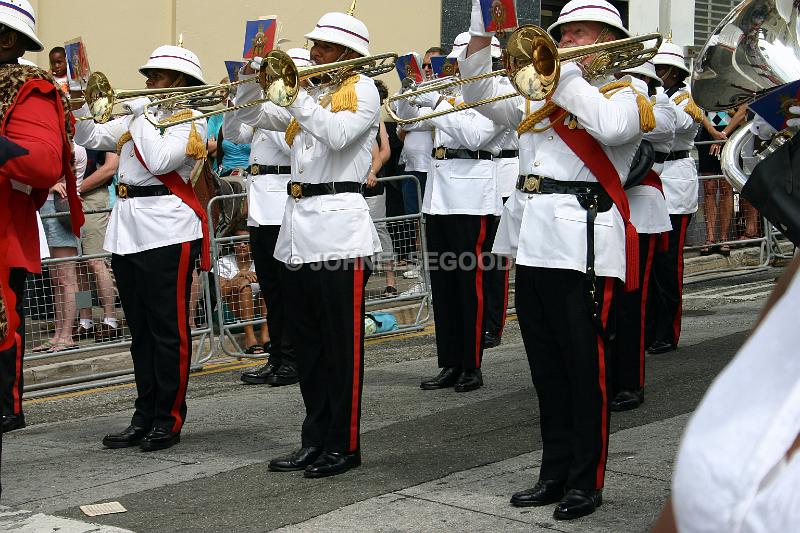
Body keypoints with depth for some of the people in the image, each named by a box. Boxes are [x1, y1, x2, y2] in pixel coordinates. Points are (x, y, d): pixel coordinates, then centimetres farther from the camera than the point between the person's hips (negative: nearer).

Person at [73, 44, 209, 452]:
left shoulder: (191, 121, -4)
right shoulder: (136, 116, 18)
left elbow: (160, 160, -18)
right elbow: (89, 137, 20)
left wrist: (142, 114, -9)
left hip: (167, 230, -8)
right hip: (127, 227, 8)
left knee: (168, 328, -3)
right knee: (140, 328, 11)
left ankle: (169, 419, 3)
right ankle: (144, 416, 17)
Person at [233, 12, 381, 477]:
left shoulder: (362, 88, -2)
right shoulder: (309, 91, 18)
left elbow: (338, 134, -19)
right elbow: (253, 115, 18)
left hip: (339, 228, -8)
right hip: (300, 229, 8)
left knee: (342, 345, -2)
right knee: (308, 344, 11)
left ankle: (344, 445, 5)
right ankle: (316, 440, 18)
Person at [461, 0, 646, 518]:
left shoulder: (625, 92, 1)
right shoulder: (541, 95, 20)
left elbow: (610, 127, -20)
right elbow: (482, 94, 19)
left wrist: (565, 74, -14)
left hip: (584, 246, -7)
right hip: (532, 242, 7)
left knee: (586, 368, -2)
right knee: (547, 369, 12)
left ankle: (587, 482, 7)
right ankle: (555, 473, 22)